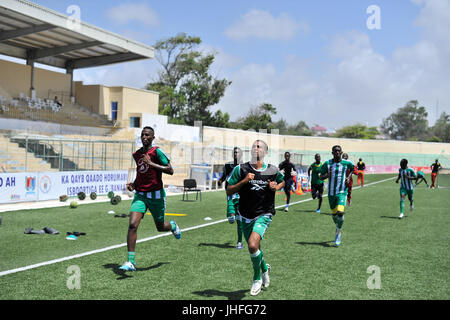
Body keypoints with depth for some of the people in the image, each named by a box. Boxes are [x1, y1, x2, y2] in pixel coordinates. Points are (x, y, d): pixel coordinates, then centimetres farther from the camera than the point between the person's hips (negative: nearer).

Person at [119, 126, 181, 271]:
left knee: (160, 227, 11)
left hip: (156, 195, -4)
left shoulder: (157, 151, -9)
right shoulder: (136, 154, 11)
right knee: (132, 225, -15)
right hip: (140, 195, 4)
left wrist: (151, 163, -22)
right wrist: (133, 184, 8)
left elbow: (170, 171, -17)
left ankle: (172, 226, 49)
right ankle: (131, 262, -12)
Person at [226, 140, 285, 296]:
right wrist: (244, 181, -19)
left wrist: (276, 187, -2)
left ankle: (257, 278, 2)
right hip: (246, 216, 2)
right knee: (254, 248, 15)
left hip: (264, 214, -2)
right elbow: (229, 191, -5)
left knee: (253, 245, -24)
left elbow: (282, 181, 20)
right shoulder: (240, 169, -5)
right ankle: (265, 268, 50)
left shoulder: (273, 170, -2)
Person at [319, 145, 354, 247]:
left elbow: (353, 168, 21)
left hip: (342, 192, -2)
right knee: (334, 214, 10)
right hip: (331, 193, 2)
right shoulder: (327, 163, -2)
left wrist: (349, 177, 4)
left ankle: (338, 233, -2)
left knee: (340, 212, -20)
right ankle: (338, 228, 39)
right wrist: (327, 175, -19)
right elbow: (320, 177, 2)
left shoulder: (346, 163, -2)